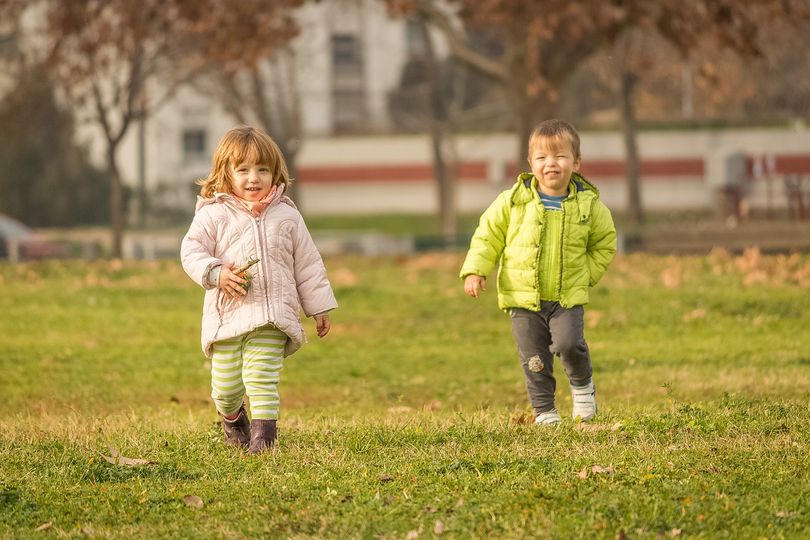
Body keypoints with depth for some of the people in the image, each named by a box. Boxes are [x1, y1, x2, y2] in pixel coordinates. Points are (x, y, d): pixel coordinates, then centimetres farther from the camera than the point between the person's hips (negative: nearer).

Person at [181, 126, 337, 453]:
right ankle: (232, 418, 37)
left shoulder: (286, 216, 9)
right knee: (226, 385, 6)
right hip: (228, 313, 0)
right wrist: (216, 274, -19)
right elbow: (191, 251, -1)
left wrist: (319, 307, 13)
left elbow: (307, 264, 14)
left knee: (262, 378, -14)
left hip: (271, 317, 0)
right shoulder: (213, 214, 2)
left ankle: (264, 434, -10)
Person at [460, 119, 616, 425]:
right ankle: (544, 410, 18)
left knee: (569, 344, -19)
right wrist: (475, 270, -5)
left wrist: (587, 274, 3)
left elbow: (605, 243, 12)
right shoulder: (514, 201, -5)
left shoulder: (588, 204, -3)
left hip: (568, 296, -1)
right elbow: (488, 234, 4)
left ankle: (582, 384, 11)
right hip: (524, 296, 1)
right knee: (534, 359, 2)